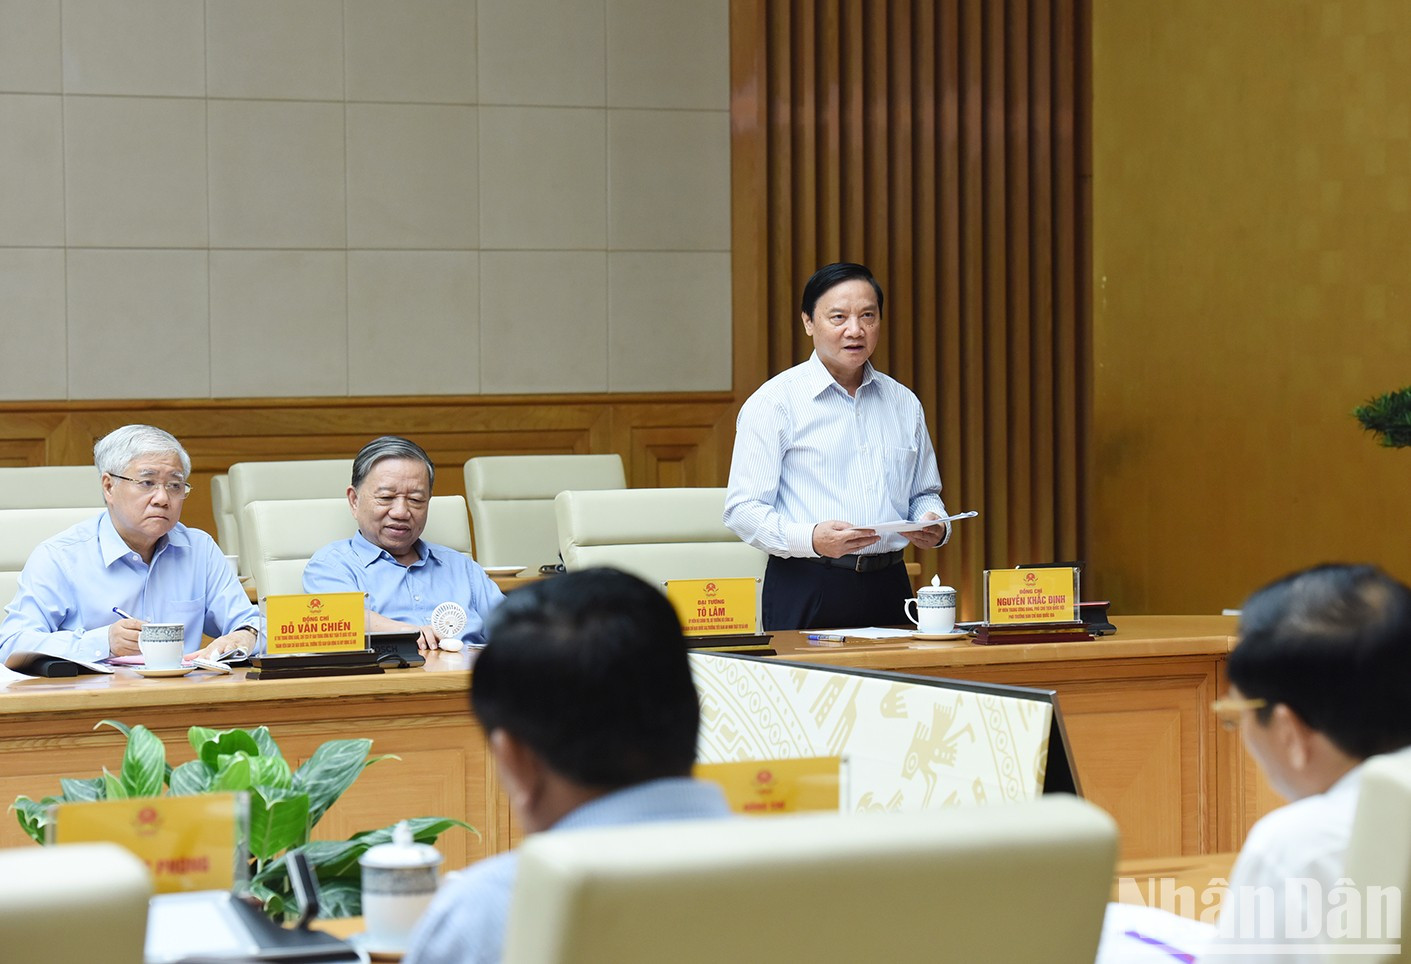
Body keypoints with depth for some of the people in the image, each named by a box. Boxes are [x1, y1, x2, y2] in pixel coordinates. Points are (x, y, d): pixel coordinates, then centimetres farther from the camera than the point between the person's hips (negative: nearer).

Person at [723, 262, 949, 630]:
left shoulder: (904, 403, 15)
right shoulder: (774, 402, -2)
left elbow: (925, 493, 25)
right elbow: (742, 510, -8)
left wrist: (935, 525, 1)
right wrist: (812, 539, -23)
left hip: (889, 587, 4)